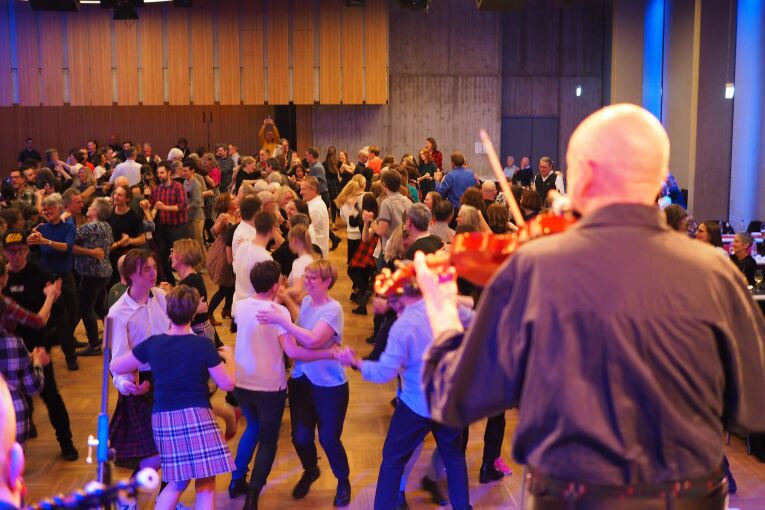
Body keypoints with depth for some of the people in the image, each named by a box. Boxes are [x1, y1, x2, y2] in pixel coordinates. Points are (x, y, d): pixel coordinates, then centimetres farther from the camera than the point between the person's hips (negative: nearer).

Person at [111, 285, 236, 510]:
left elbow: (115, 367, 11)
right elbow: (228, 384, -2)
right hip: (196, 416, -5)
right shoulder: (203, 345, -9)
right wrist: (228, 356, 14)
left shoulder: (153, 343, 2)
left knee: (177, 481, 20)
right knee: (206, 484, 3)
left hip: (162, 419, 5)